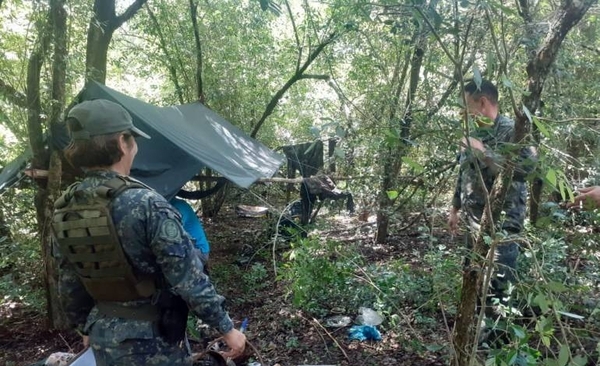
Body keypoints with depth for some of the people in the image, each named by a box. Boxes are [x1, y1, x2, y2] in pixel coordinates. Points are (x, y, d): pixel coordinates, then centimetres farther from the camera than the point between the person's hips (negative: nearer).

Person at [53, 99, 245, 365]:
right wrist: (226, 328, -11)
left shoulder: (64, 212, -4)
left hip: (104, 338, 6)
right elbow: (188, 279, -22)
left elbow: (69, 285, 6)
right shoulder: (146, 205, -25)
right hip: (152, 340, -6)